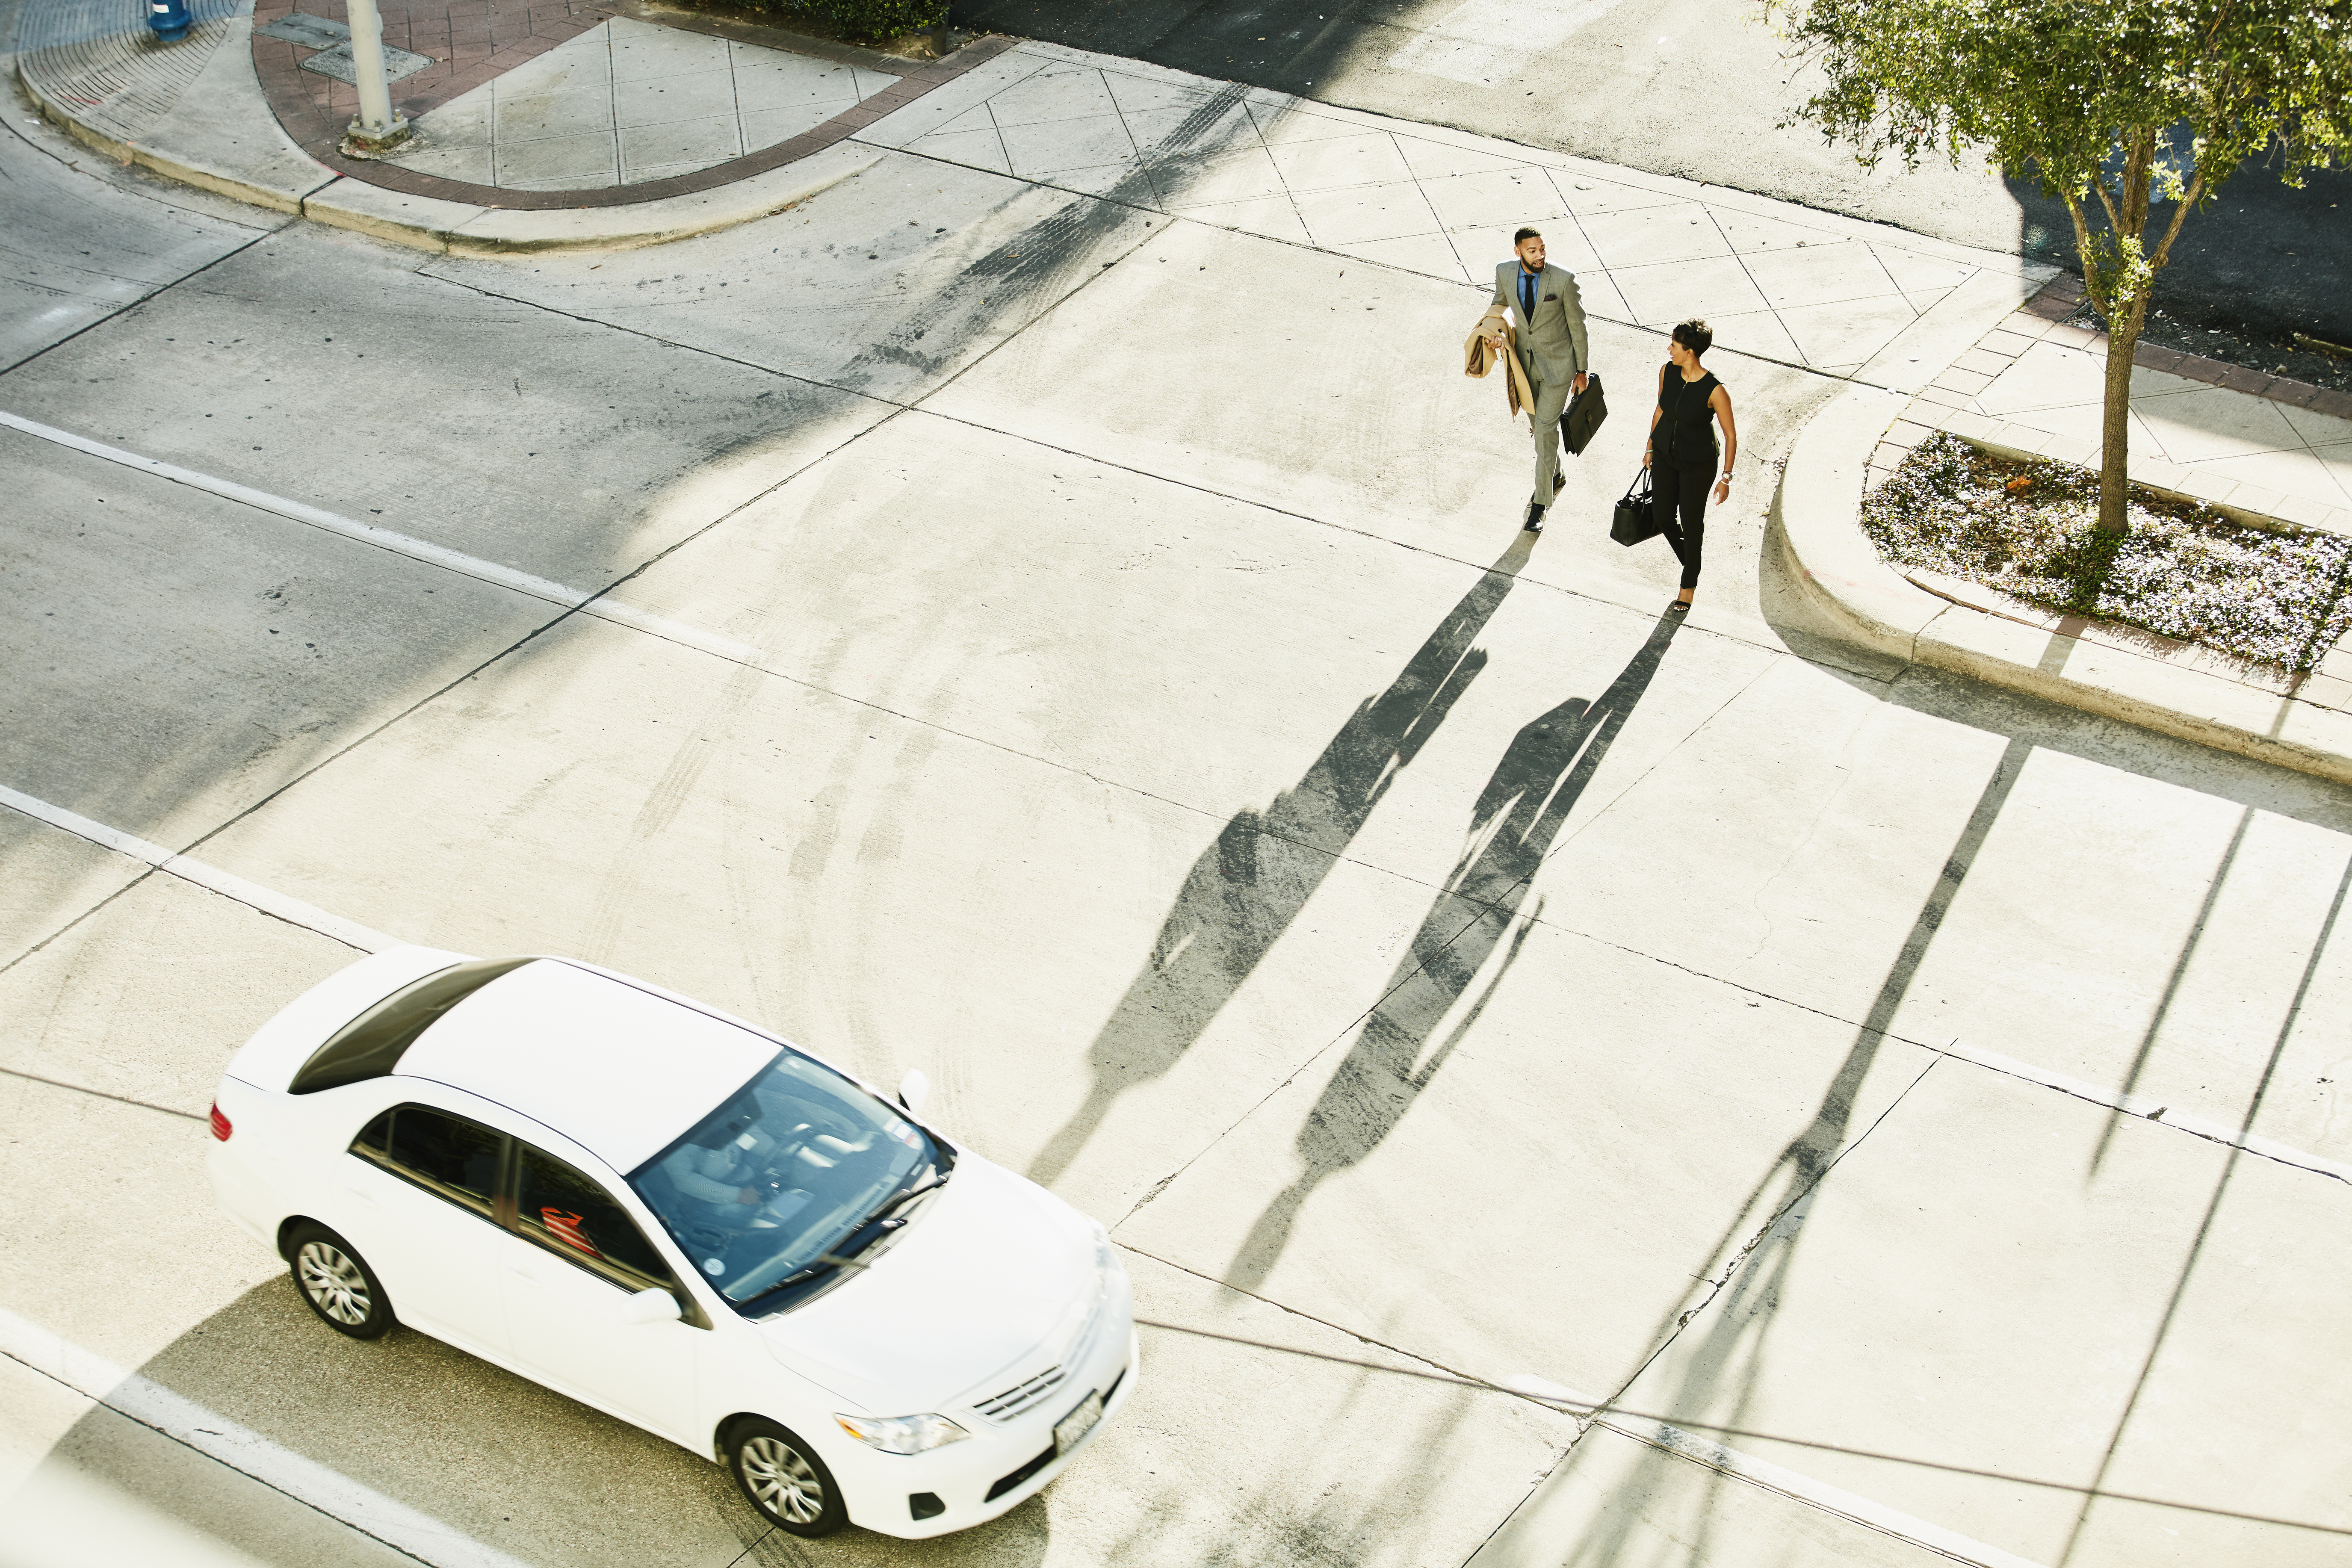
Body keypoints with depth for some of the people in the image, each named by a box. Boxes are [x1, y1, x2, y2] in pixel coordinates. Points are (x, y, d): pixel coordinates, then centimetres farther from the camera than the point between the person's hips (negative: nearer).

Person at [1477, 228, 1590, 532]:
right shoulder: (1505, 272, -12)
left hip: (1558, 362, -4)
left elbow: (1577, 324, -11)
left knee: (1546, 428, -6)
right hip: (1525, 358, 4)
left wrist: (1582, 370, -4)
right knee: (1539, 423, 20)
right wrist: (1495, 329, -11)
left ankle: (1540, 504, 5)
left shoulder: (1564, 279, -23)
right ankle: (1555, 476, 47)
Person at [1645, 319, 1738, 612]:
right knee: (1664, 517, 15)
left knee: (1691, 522, 9)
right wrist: (1651, 448, 15)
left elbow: (1731, 436, -16)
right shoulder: (1667, 371, -12)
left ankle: (1689, 584, 32)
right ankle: (1690, 561, 43)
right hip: (1665, 454, 5)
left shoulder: (1715, 390, -28)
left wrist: (1726, 478, -12)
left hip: (1698, 463, -5)